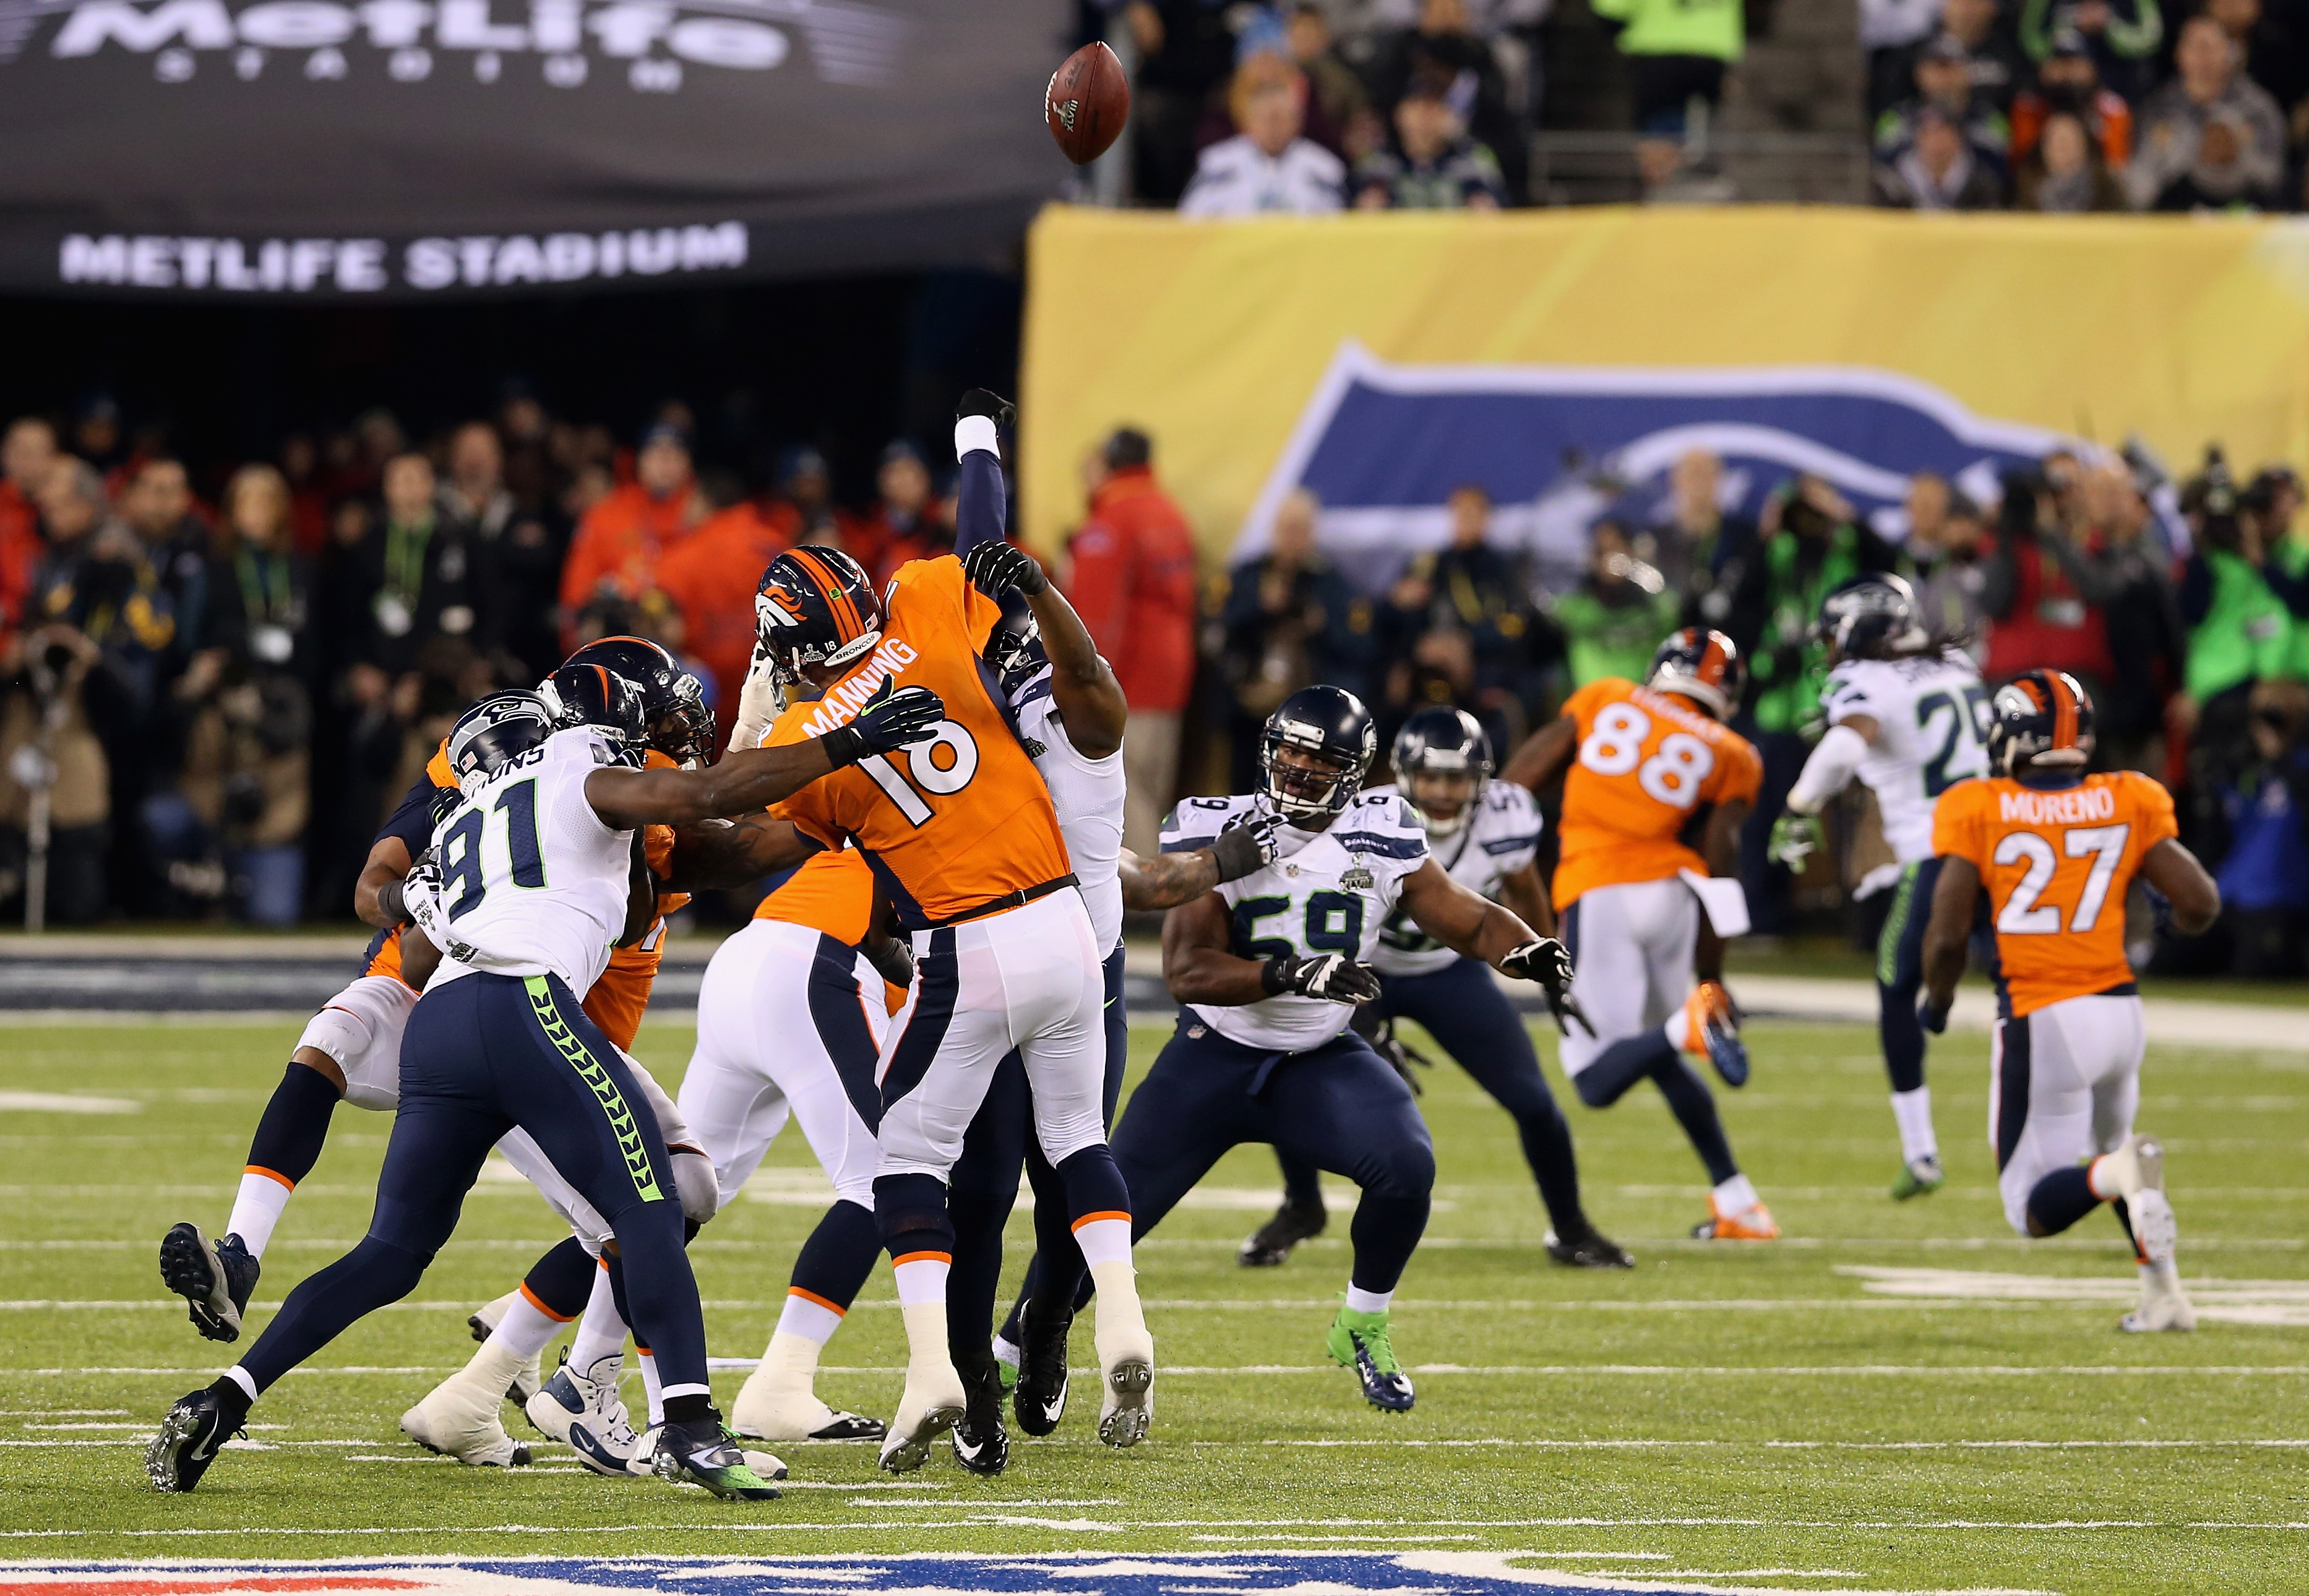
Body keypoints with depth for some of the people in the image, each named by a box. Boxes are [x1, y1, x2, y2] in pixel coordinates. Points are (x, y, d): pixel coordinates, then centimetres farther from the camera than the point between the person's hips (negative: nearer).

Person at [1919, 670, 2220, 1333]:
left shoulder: (1981, 813, -6)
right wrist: (2169, 931, 24)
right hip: (2118, 1006, 4)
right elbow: (2201, 902, 0)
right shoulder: (2125, 805, 2)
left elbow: (1946, 934, -10)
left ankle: (2121, 1175, -26)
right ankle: (2164, 1294, 16)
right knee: (2110, 1147, 32)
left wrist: (1937, 1002, 10)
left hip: (2041, 1024, -4)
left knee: (2035, 1209, 6)